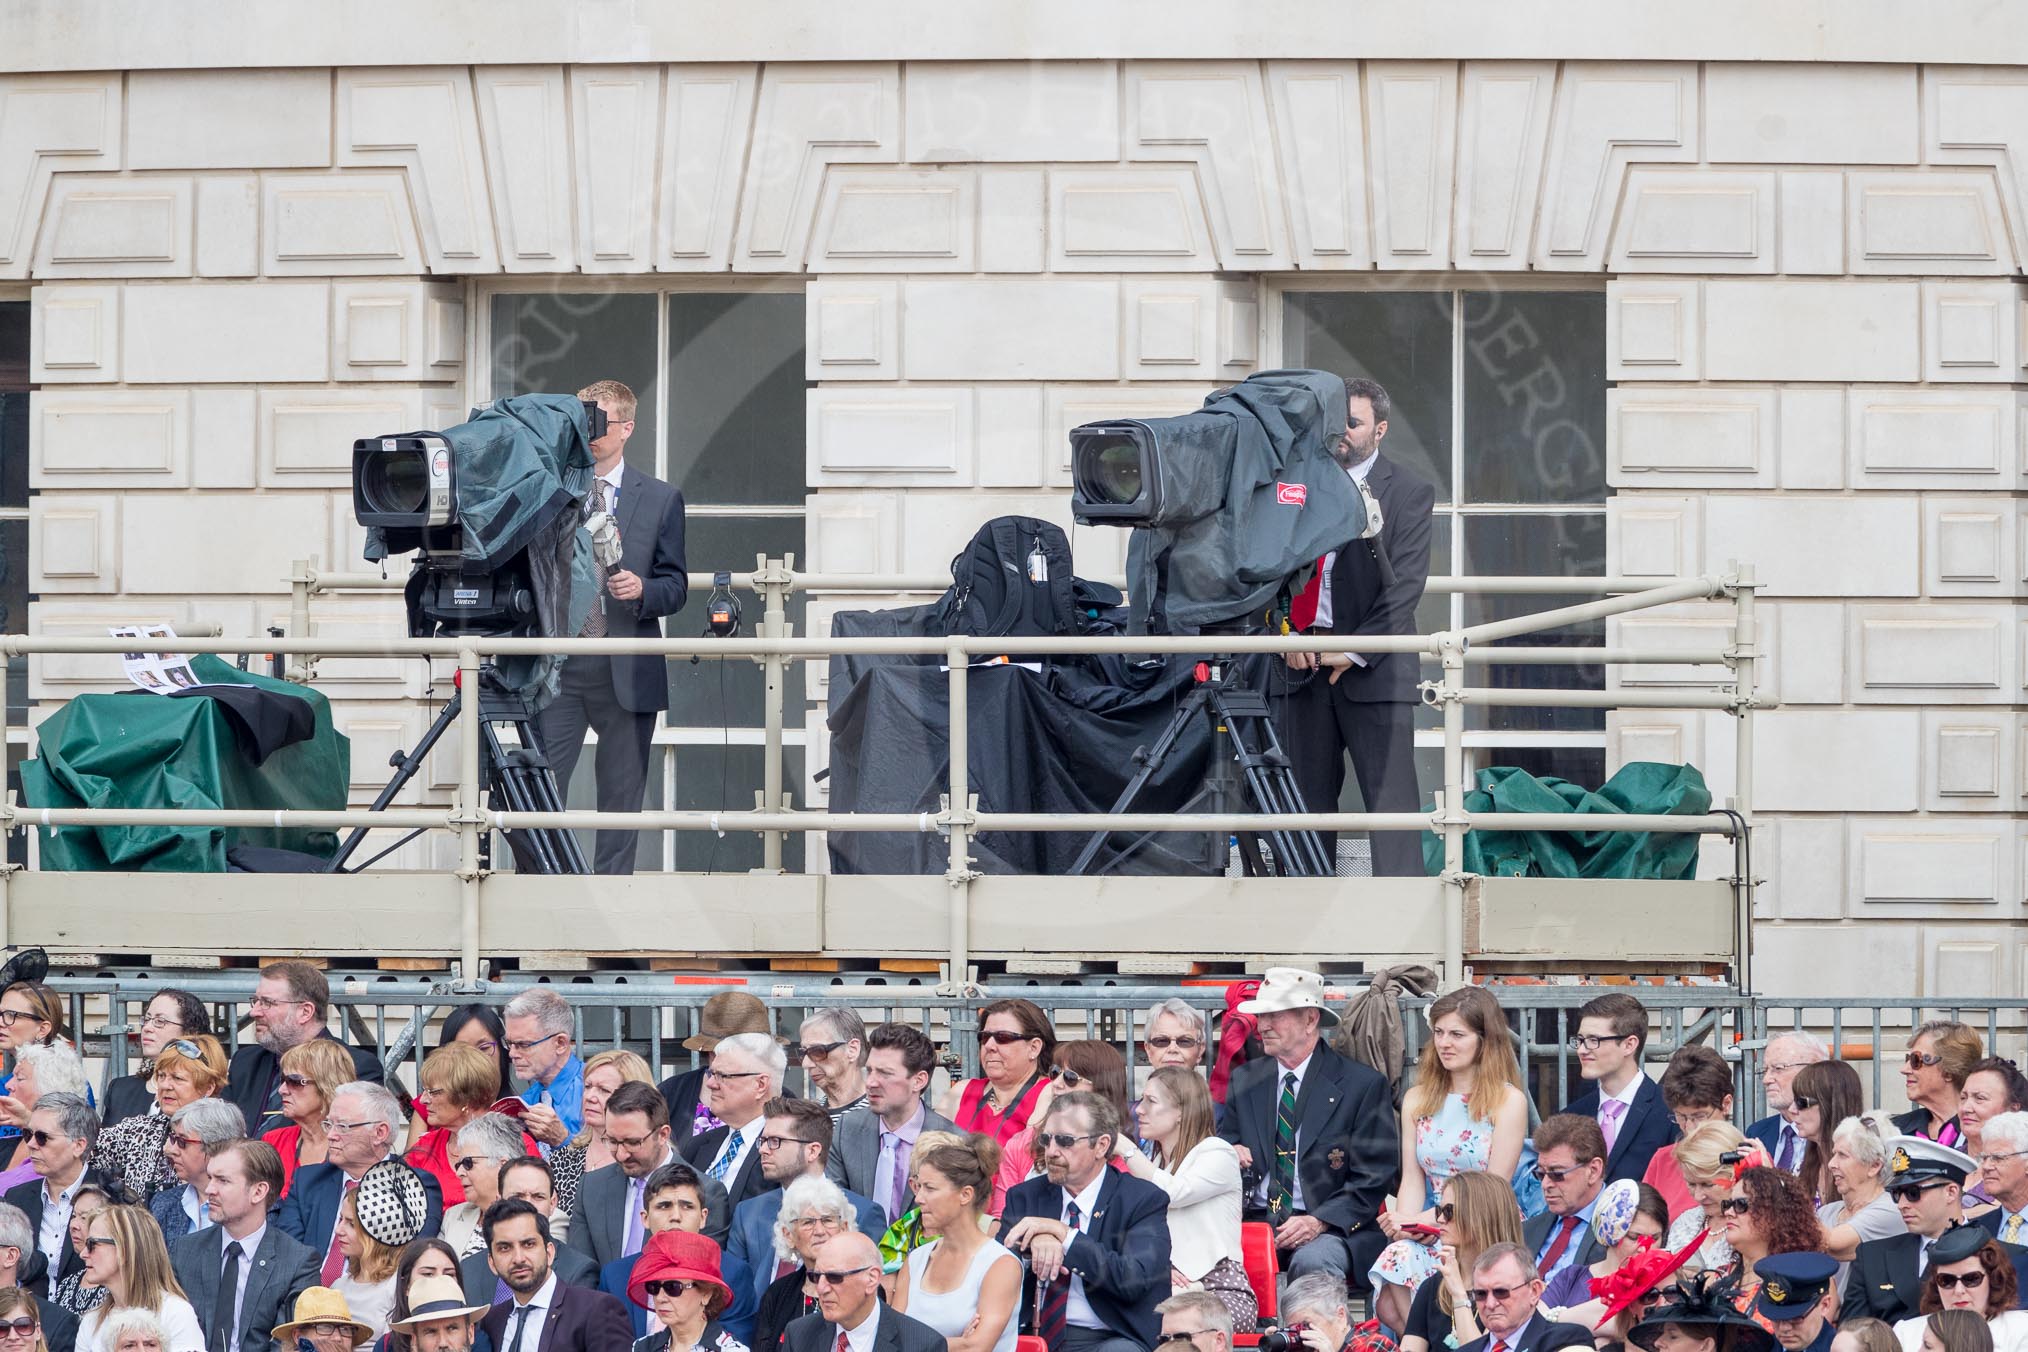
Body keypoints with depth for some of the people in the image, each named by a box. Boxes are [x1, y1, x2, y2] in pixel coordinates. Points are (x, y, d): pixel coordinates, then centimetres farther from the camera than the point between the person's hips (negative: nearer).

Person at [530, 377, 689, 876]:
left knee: (622, 795, 3)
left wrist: (643, 591, -13)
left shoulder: (661, 499, 8)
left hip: (626, 673, 0)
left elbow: (676, 586, 6)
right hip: (556, 667, 0)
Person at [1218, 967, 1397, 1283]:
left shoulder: (1364, 1085, 1)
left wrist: (1319, 1222, -17)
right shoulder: (1245, 1081, 17)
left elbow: (1373, 1178, -2)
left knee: (1312, 1263, -38)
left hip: (1329, 1228, -3)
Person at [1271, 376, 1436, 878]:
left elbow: (1405, 584, -5)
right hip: (1300, 663, 4)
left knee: (1390, 795, -7)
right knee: (1307, 797, 5)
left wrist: (1356, 651, -13)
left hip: (1372, 668, -4)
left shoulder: (1409, 492, 3)